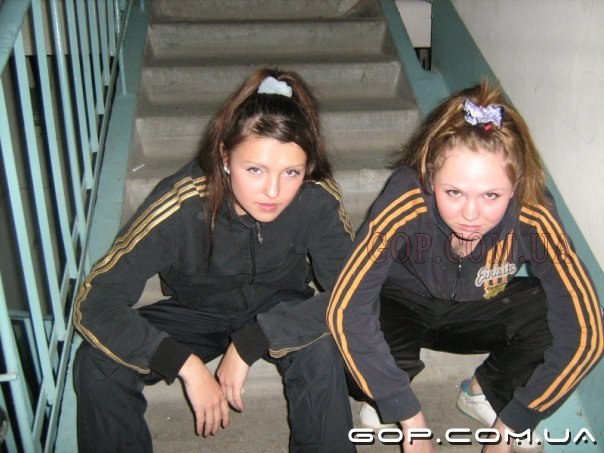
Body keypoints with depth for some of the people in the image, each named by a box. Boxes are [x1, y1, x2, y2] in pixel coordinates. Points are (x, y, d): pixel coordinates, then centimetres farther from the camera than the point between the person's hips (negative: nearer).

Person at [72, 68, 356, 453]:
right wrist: (188, 366, -36)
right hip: (197, 314, 0)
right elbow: (95, 303, -29)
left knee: (320, 348, -33)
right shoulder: (182, 205, -31)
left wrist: (250, 343, -29)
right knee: (98, 364, -23)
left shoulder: (317, 200, -28)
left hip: (280, 309, 0)